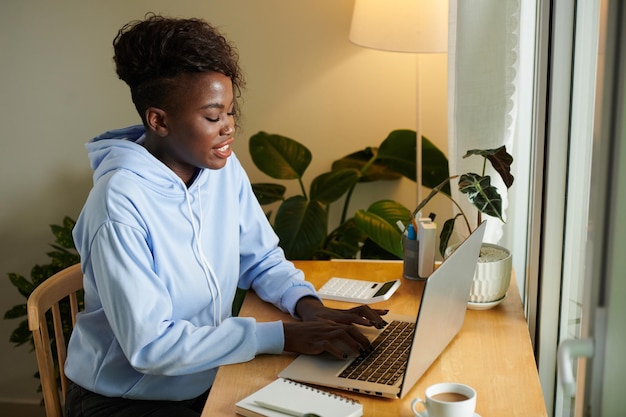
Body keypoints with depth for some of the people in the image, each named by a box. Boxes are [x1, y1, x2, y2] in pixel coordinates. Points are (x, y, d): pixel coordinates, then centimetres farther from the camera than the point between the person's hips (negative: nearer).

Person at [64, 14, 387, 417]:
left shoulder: (225, 169, -5)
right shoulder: (121, 203, -25)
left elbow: (263, 260, 7)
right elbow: (150, 346, -26)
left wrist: (308, 305, -13)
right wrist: (282, 336, -27)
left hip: (209, 378, 6)